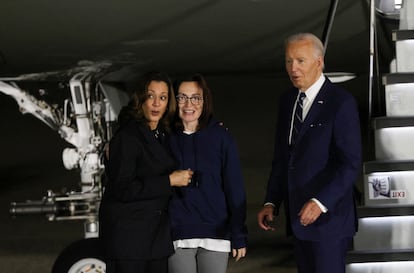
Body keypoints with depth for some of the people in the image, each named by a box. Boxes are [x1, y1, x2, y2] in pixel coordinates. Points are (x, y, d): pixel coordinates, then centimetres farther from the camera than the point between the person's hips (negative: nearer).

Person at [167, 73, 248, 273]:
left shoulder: (220, 137, 3)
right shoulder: (167, 139, 5)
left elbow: (235, 189, 2)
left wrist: (239, 236, 0)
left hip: (215, 235, 0)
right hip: (178, 237, 1)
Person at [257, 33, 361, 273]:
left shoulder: (341, 102, -11)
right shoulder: (288, 100, 12)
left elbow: (350, 164, -16)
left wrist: (320, 202, -26)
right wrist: (271, 203, 6)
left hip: (328, 215, -7)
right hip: (299, 216, 7)